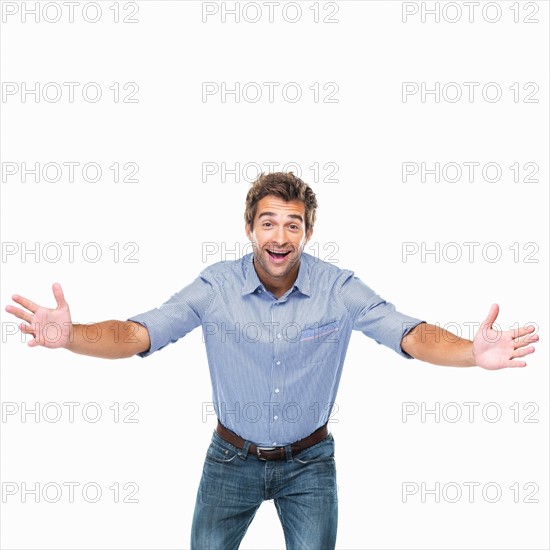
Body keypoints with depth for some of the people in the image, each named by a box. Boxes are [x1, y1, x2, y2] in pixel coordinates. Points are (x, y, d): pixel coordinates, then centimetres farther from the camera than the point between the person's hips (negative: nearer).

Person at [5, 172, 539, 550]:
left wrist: (472, 352, -45)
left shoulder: (339, 289, -16)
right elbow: (141, 332, -22)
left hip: (309, 462, 0)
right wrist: (70, 336, -42)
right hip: (232, 458, 1)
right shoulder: (216, 287, -16)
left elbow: (406, 333, -24)